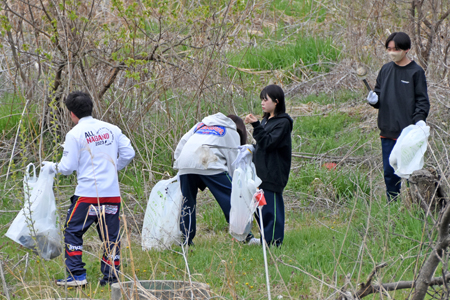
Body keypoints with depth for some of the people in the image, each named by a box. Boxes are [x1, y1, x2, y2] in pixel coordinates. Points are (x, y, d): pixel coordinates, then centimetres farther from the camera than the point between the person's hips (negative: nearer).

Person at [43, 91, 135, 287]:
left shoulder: (75, 134, -6)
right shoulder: (111, 129, 8)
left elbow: (68, 167, -6)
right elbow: (128, 153, 9)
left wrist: (52, 166, 14)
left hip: (88, 193, -4)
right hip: (112, 193, 4)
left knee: (73, 232, 7)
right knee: (111, 235, 10)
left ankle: (77, 276, 2)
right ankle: (111, 276, 9)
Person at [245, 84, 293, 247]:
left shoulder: (283, 122, -10)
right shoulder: (266, 120, 17)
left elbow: (268, 142, -19)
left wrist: (256, 125, -23)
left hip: (273, 175, -9)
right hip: (261, 172, 9)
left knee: (271, 208, -8)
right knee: (260, 209, 11)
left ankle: (274, 241, -3)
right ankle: (265, 239, 18)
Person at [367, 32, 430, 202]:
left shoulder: (416, 72, -5)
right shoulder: (386, 70, 10)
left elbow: (422, 100, -4)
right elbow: (378, 94, 18)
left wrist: (420, 119, -19)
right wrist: (374, 100, -4)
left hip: (408, 132, -5)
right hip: (388, 131, 5)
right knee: (389, 172, 10)